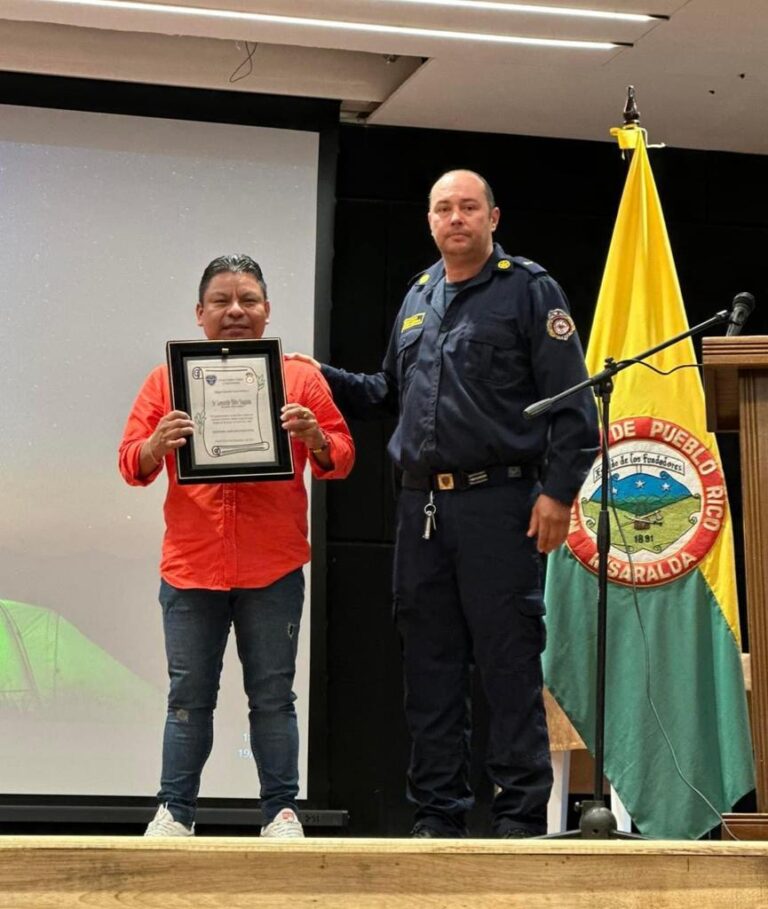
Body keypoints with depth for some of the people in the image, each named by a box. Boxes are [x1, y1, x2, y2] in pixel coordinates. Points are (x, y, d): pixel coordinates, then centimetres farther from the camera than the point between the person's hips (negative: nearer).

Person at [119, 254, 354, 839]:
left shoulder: (300, 378, 6)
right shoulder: (169, 379, 6)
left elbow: (341, 459, 7)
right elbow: (132, 464, 4)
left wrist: (314, 437, -14)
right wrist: (159, 444, -17)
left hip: (273, 570, 0)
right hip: (191, 565, 1)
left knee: (272, 697, 5)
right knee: (189, 697, 6)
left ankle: (281, 810, 11)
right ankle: (175, 811, 12)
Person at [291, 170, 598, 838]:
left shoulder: (529, 289, 0)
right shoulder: (418, 298, 19)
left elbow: (571, 401, -5)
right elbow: (390, 393, 28)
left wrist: (559, 490, -13)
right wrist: (319, 378, 15)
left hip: (498, 503, -6)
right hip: (421, 506, 6)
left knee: (509, 663, -6)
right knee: (431, 667, 8)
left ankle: (521, 813, -2)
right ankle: (439, 813, 15)